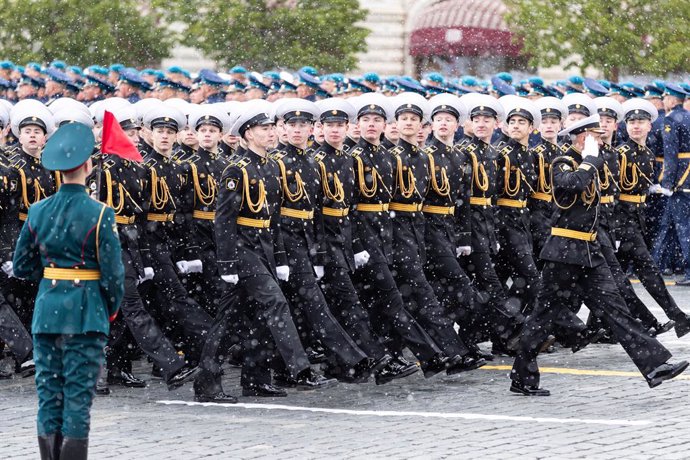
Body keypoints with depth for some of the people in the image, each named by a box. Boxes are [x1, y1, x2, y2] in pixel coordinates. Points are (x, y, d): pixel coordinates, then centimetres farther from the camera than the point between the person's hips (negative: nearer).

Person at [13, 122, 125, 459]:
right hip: (86, 314, -4)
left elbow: (22, 267, 8)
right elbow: (113, 271, -10)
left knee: (48, 394, 10)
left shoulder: (38, 212, 2)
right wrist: (112, 308, 7)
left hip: (46, 310, 4)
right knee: (78, 396, 0)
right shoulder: (99, 214, -12)